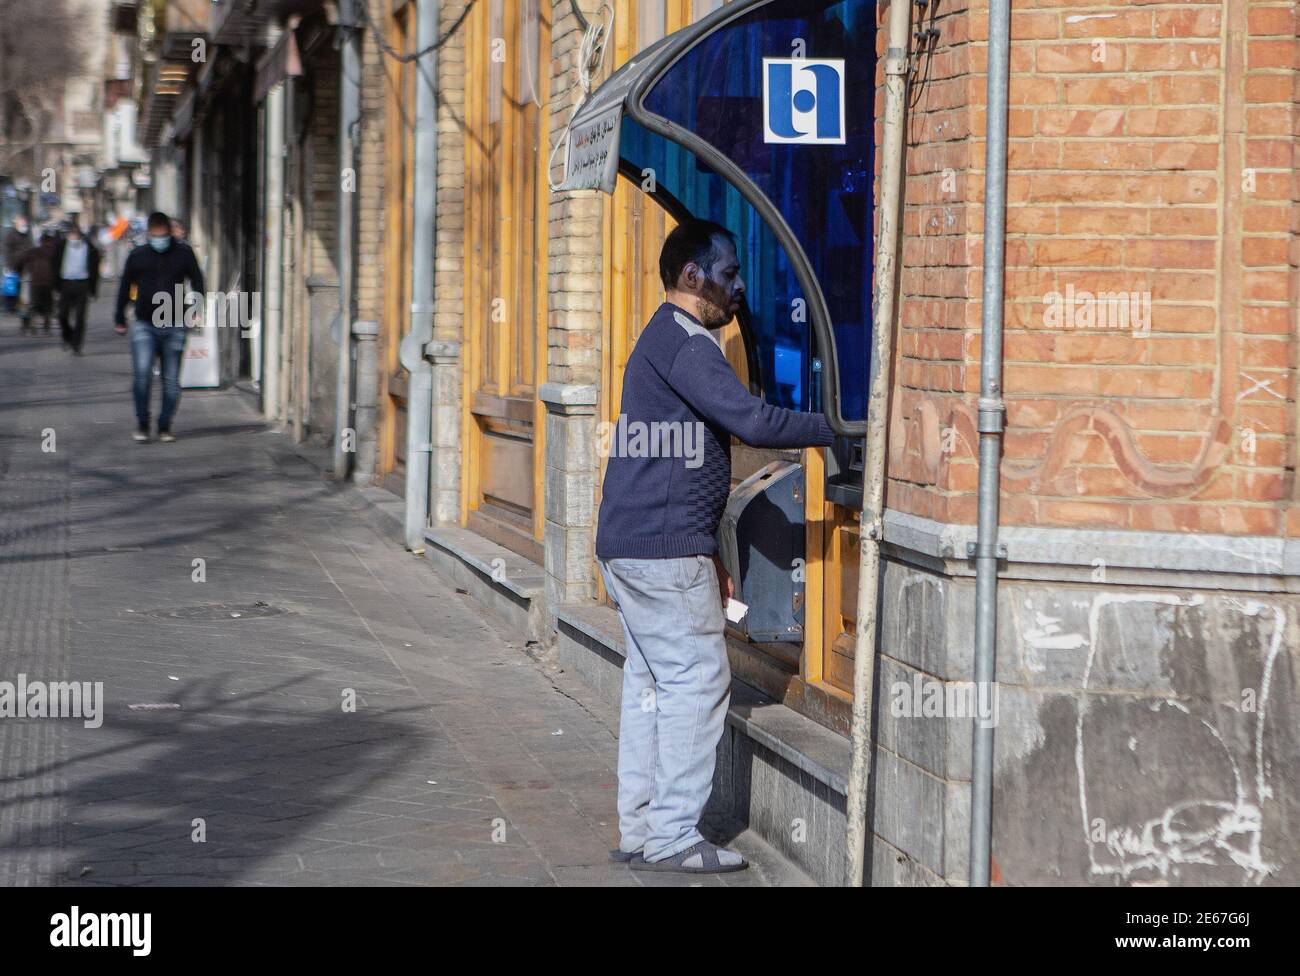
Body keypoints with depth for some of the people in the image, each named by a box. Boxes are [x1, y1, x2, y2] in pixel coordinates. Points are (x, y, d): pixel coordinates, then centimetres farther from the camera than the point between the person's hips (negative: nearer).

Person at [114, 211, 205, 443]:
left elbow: (197, 282, 9)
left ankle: (165, 426, 16)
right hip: (144, 325, -1)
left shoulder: (184, 253, 2)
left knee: (171, 381, 3)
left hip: (174, 326, 1)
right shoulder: (137, 256, 4)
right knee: (142, 373, -15)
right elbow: (124, 287, 12)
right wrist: (119, 319, 14)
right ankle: (142, 424, -2)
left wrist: (196, 309, -4)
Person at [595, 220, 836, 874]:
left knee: (652, 683, 11)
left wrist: (708, 558, 25)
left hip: (632, 544, 10)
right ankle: (672, 837, -6)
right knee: (696, 679, -7)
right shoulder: (685, 342, -12)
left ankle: (639, 830, 13)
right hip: (663, 549, -10)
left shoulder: (668, 340, 22)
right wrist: (835, 429, -12)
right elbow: (751, 420, -22)